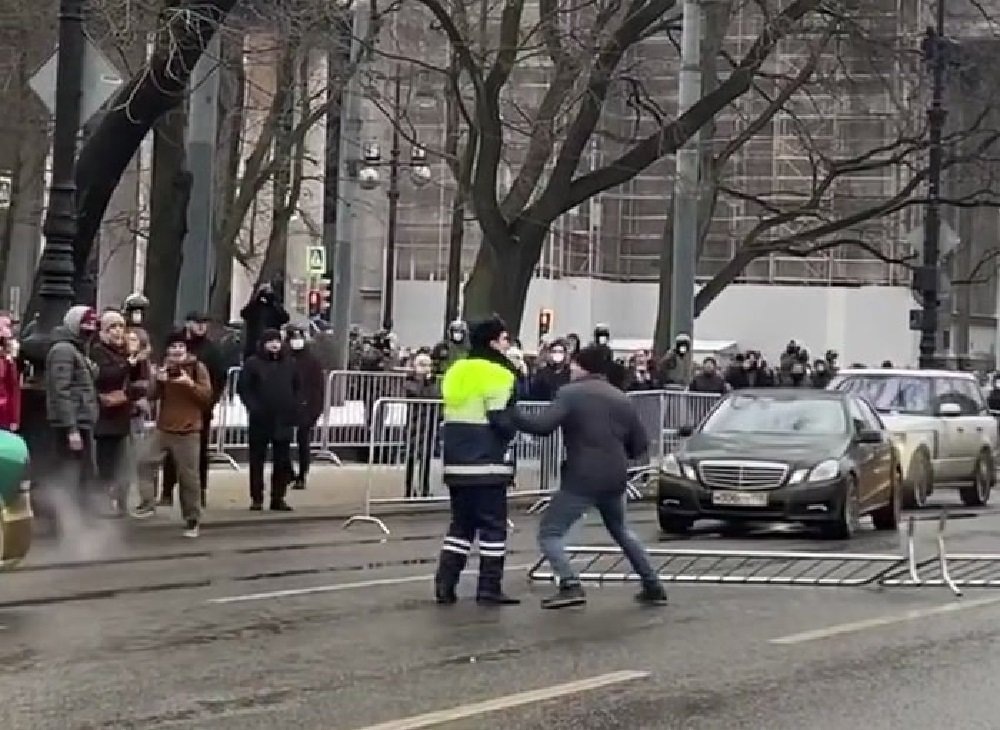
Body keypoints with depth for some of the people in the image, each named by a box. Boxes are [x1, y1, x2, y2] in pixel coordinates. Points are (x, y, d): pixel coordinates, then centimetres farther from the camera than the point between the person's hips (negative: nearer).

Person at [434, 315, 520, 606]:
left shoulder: (456, 371, 13)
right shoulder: (497, 374, -12)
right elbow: (500, 419, -15)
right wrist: (509, 433, 3)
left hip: (456, 461, 7)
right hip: (487, 462, -7)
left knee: (461, 522, 14)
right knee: (493, 524, 0)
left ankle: (444, 584, 6)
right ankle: (489, 589, -1)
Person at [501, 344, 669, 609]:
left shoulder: (570, 394, -6)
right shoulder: (623, 399, 12)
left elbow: (542, 426, -18)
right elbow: (640, 446, 13)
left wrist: (511, 413, -7)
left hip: (582, 479, -6)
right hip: (615, 479, 6)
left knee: (549, 533, 0)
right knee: (620, 530, 28)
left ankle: (571, 586, -20)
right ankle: (653, 587, 26)